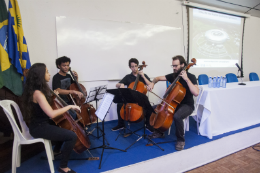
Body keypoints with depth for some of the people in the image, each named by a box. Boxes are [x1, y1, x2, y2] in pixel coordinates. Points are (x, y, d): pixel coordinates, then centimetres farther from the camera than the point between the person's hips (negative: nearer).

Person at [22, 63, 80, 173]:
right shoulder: (37, 93, -24)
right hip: (39, 128, -10)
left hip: (42, 124, 10)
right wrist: (70, 106, -23)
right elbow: (52, 114, -32)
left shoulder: (39, 90, 6)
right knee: (72, 136, -18)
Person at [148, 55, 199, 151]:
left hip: (187, 105, -6)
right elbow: (158, 78, 12)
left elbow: (196, 93, -28)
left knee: (177, 116, -37)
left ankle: (181, 140, -10)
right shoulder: (173, 76, 3)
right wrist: (153, 82, -9)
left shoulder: (191, 77, -13)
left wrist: (187, 79, -28)